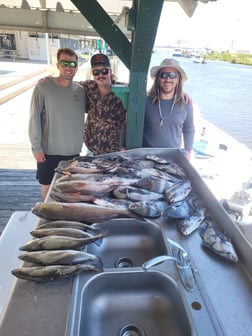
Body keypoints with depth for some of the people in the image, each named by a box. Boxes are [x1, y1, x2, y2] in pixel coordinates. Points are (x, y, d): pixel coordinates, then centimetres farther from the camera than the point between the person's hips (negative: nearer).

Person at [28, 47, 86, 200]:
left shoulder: (81, 90, -1)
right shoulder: (43, 87, -12)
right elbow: (34, 119, -10)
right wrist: (36, 147, -11)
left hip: (73, 150, 3)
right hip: (49, 150, -3)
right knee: (48, 185, 15)